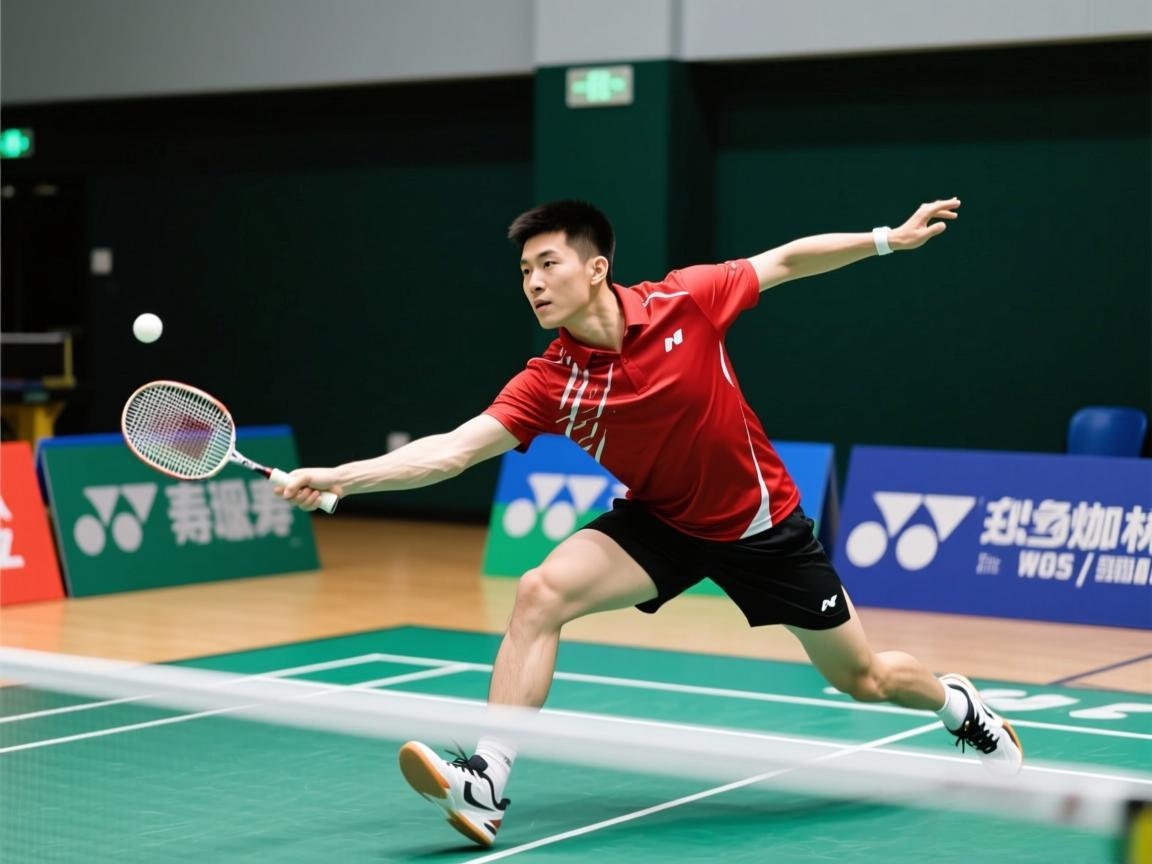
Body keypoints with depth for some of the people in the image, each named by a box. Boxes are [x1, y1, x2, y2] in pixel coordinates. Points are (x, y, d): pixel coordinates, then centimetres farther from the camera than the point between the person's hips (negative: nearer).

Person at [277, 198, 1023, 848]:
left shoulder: (685, 301, -22)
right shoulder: (550, 384, -19)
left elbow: (786, 260, -7)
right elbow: (453, 450, -26)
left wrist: (890, 239, -7)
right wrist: (337, 477, -36)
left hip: (759, 521, -1)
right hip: (660, 521, 2)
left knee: (864, 680, 9)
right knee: (540, 592, -24)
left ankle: (961, 705, 44)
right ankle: (487, 781, -19)